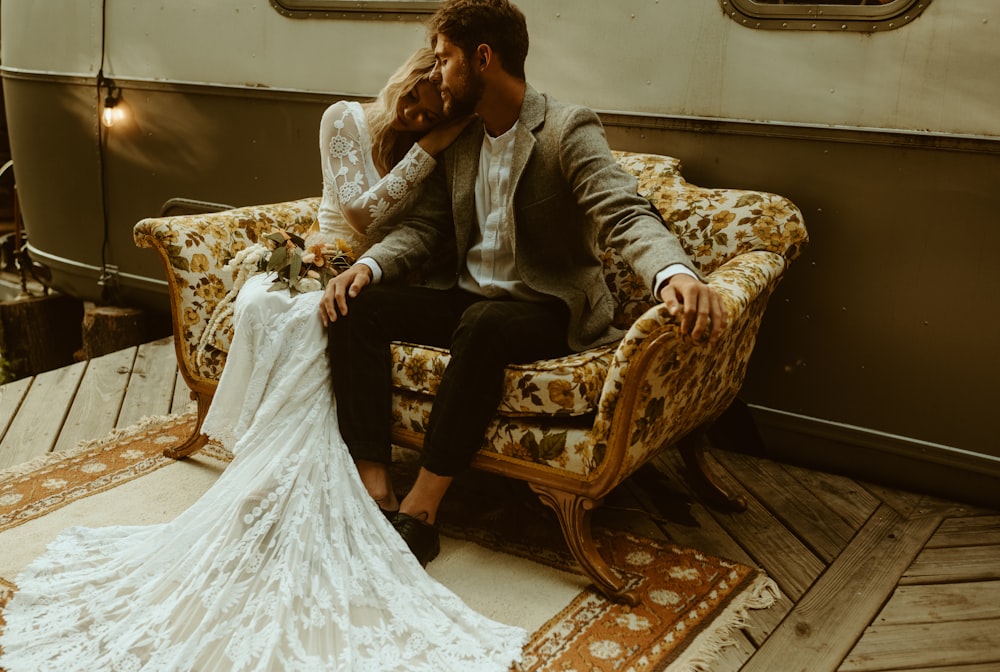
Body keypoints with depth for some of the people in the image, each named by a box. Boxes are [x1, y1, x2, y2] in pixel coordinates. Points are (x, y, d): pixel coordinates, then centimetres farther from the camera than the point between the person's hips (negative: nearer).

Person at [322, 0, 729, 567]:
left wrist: (676, 274, -46)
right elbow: (424, 225, 11)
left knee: (484, 323, -39)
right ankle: (374, 481, -18)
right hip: (469, 300, 7)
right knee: (356, 306, -14)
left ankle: (422, 508, -29)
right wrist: (370, 265, -11)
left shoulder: (569, 130, -11)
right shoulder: (459, 140, 11)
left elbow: (626, 214, -24)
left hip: (546, 309, -6)